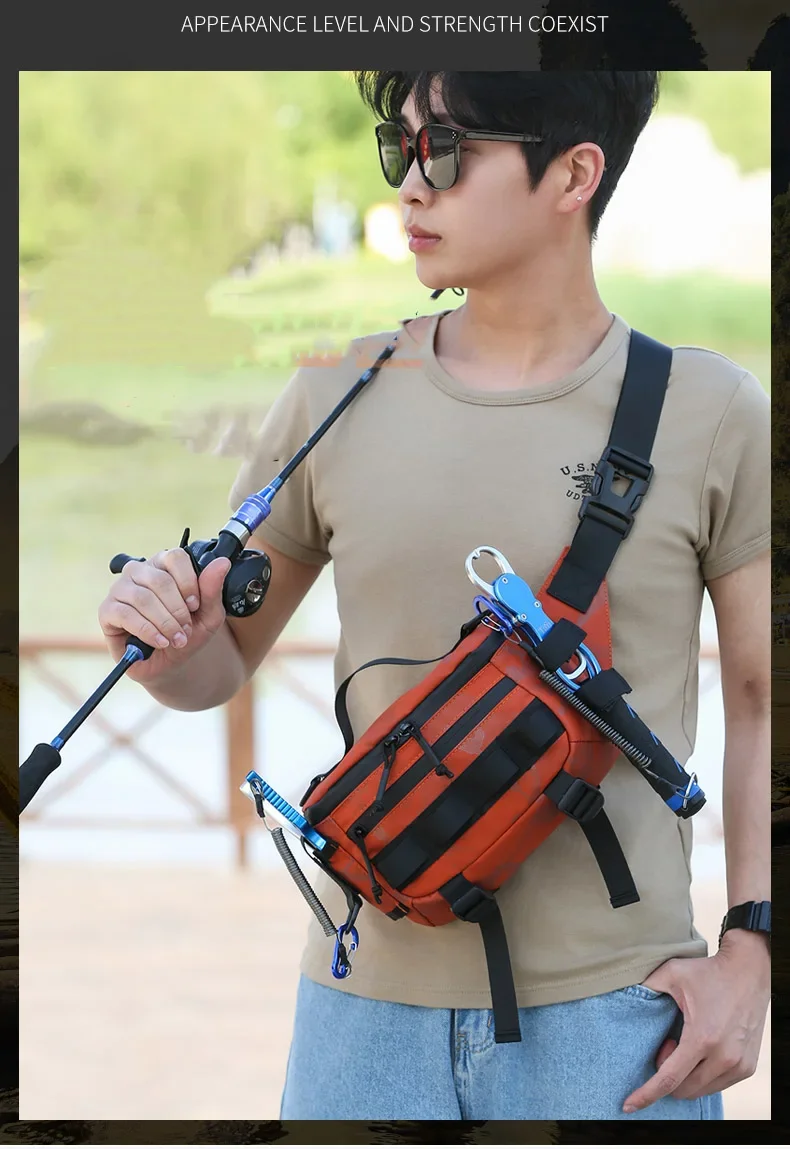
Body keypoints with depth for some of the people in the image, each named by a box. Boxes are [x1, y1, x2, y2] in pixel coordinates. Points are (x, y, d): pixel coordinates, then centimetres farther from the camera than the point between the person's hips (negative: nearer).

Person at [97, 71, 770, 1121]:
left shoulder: (709, 413, -2)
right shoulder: (336, 402, 5)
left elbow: (763, 697, 3)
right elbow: (221, 666, 13)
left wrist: (752, 952, -5)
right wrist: (165, 646, -10)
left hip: (612, 1007, -2)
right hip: (369, 995, 2)